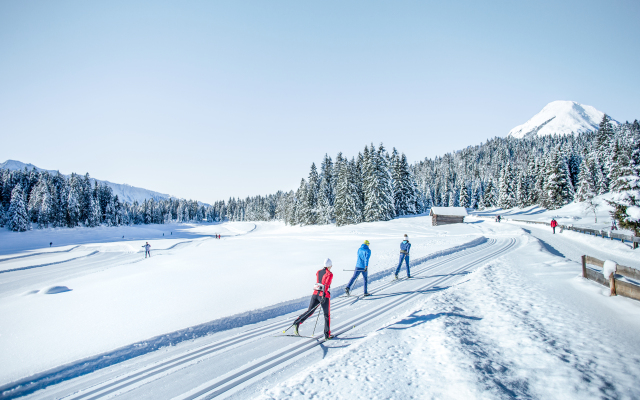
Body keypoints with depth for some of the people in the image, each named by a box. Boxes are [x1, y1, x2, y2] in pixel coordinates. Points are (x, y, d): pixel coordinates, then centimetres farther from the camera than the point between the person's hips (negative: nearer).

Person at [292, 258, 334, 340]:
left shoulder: (318, 272, 11)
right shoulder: (329, 274, -7)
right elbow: (326, 285, -21)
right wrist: (324, 295, -29)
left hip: (315, 294, 5)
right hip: (324, 296, -5)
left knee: (309, 311, 10)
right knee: (327, 315, 9)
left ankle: (297, 323, -11)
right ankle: (327, 335, 11)